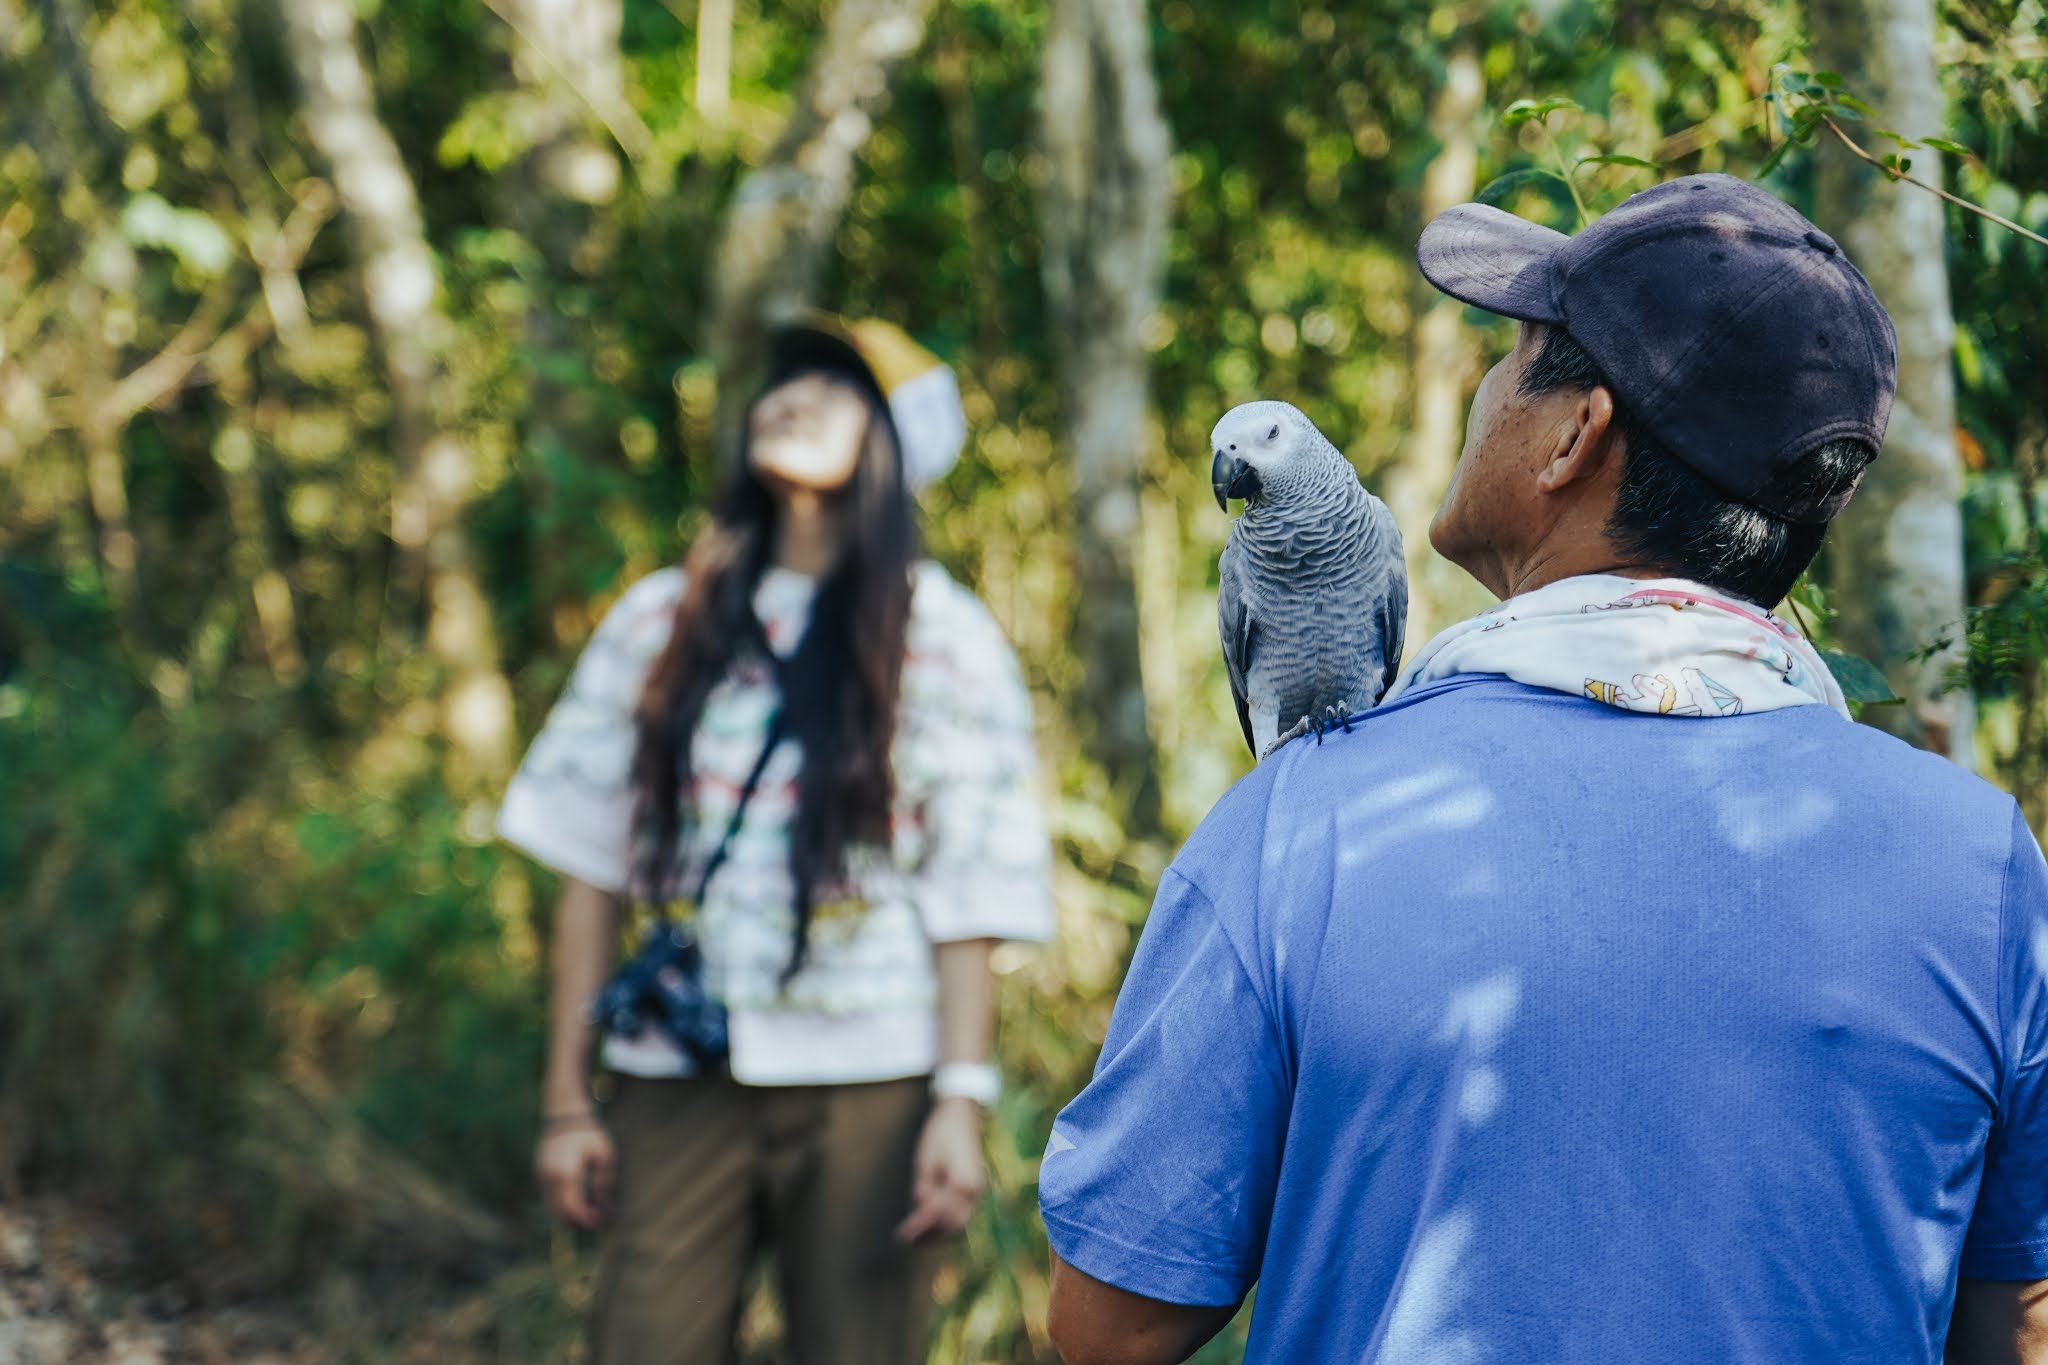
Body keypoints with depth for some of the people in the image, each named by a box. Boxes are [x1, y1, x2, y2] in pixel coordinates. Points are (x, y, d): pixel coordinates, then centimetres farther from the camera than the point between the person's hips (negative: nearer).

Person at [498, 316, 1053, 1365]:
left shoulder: (942, 639, 3)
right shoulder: (662, 620, 9)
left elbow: (968, 895, 0)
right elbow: (592, 867, 8)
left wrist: (961, 1102, -8)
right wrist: (565, 1096, 5)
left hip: (867, 1084, -2)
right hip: (680, 1081, 2)